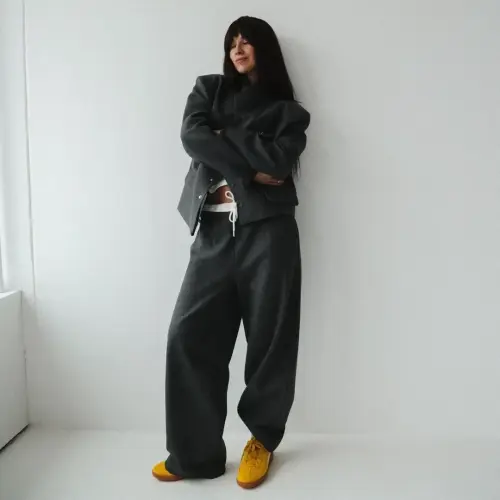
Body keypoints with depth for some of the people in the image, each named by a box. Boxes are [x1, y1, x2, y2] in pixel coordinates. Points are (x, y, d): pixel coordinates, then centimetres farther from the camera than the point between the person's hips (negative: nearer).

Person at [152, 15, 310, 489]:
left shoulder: (288, 113, 12)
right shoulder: (208, 90, 18)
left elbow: (278, 160, -8)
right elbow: (191, 136, -2)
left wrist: (224, 139, -4)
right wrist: (250, 169, -7)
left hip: (267, 231, -2)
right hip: (215, 232, 2)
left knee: (269, 337, 2)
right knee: (189, 335, -5)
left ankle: (263, 439, 22)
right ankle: (196, 451, 6)